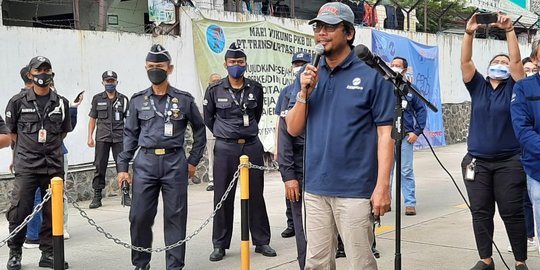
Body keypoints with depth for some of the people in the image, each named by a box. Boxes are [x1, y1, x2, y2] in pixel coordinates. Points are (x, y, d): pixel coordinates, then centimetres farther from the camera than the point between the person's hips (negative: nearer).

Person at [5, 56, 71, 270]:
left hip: (54, 165, 2)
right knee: (20, 210, -4)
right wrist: (28, 148, 11)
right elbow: (12, 131, 10)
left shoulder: (61, 103, 7)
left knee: (52, 211, 5)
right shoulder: (18, 101, 1)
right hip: (26, 166, -2)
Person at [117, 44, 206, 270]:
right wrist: (123, 166, 6)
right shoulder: (138, 100, 8)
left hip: (174, 163, -1)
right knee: (139, 216, 1)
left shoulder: (184, 100, 3)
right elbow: (130, 135, 11)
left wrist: (193, 161, 8)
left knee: (175, 217, 3)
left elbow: (199, 130, 12)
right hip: (145, 162, 1)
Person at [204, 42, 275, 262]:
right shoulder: (214, 90, -3)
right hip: (225, 148, -1)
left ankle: (261, 241, 17)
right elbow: (208, 118, 10)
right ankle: (220, 244, 13)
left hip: (252, 146, 2)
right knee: (223, 197, 3)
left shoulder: (255, 89, 2)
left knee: (256, 195, 7)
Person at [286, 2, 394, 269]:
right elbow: (294, 129, 8)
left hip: (355, 190, -5)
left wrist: (382, 185, -15)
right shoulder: (310, 75, 9)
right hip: (315, 188, 5)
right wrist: (304, 92, -7)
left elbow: (385, 134, -8)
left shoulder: (372, 76, -6)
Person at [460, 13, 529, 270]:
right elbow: (465, 61, -2)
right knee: (480, 213, 6)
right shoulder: (478, 86, 8)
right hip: (476, 161, 3)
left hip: (509, 161, -2)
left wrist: (509, 30, -15)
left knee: (512, 213, 1)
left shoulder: (513, 87, 2)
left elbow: (516, 60, -10)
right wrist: (469, 34, -13)